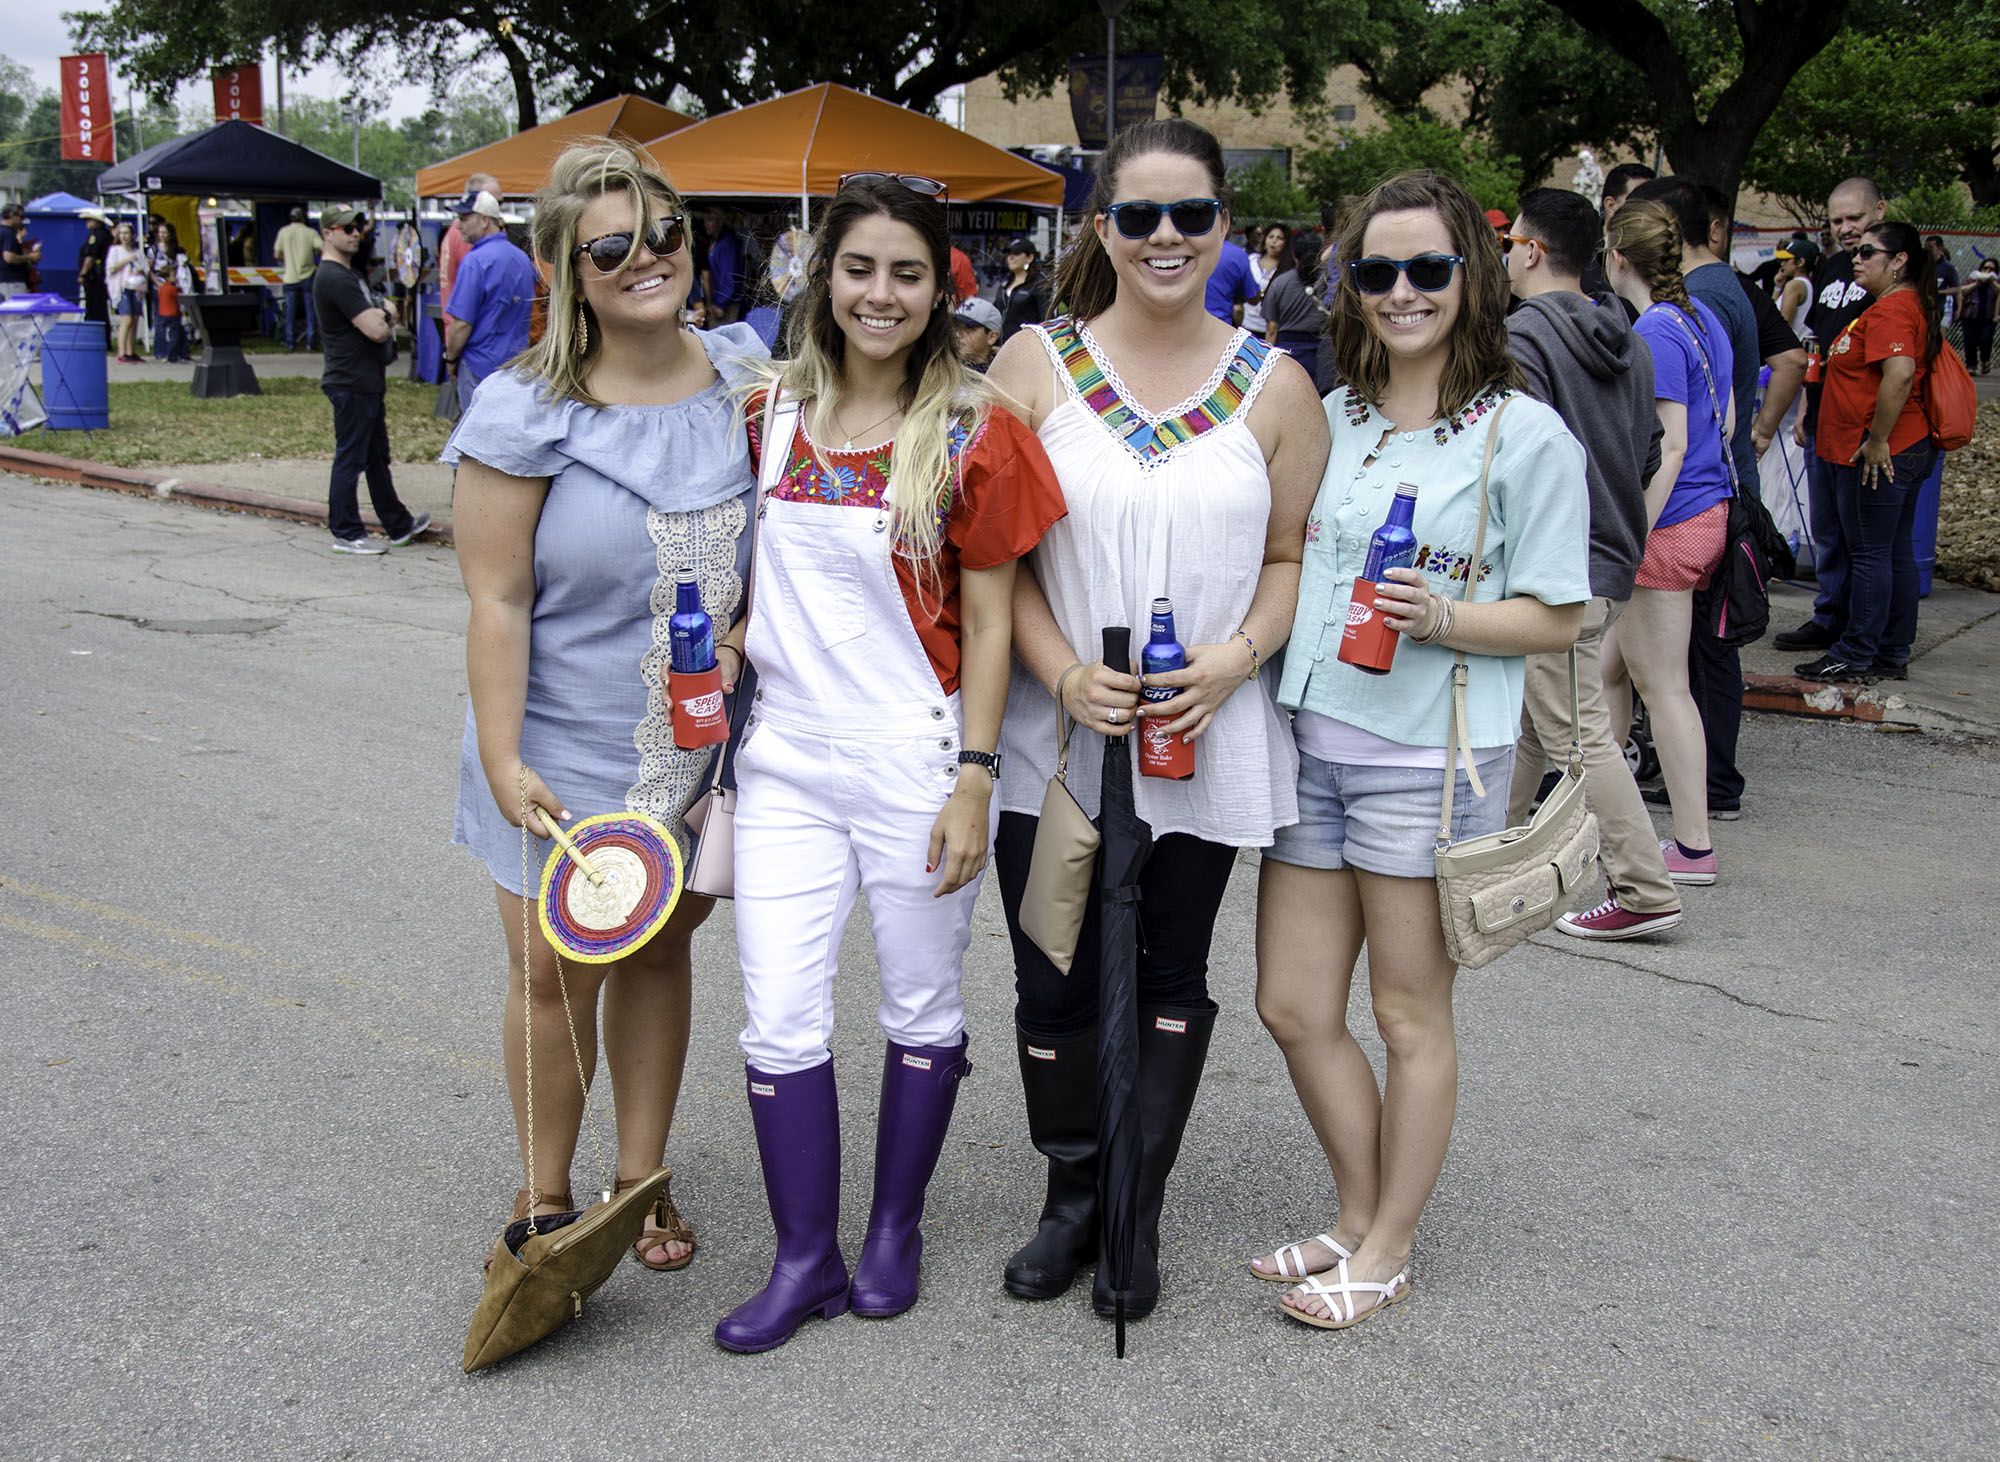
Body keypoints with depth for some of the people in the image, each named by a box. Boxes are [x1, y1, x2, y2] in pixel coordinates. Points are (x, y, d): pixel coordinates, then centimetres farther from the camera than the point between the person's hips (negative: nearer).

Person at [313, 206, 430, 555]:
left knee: (377, 457, 17)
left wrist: (382, 315, -1)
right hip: (351, 383, -11)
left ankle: (398, 525, 27)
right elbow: (376, 330, -23)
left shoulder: (347, 273, 17)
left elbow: (373, 320, 22)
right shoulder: (334, 278, -18)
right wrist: (387, 316, 0)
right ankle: (346, 534, 3)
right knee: (350, 459, -3)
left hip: (367, 382, 11)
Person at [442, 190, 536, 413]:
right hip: (517, 365, 8)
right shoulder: (522, 258, 9)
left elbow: (461, 323, -17)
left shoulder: (475, 261, -16)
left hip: (481, 366, -7)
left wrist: (450, 359, -3)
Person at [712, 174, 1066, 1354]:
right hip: (786, 756, 3)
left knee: (922, 1005, 12)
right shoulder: (774, 414, 4)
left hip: (916, 760, -3)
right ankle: (805, 1258, 19)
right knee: (780, 1020, 2)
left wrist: (975, 778, -11)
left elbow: (989, 617, -7)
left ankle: (896, 1230, 32)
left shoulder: (972, 433, -7)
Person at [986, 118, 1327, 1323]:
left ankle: (1139, 1216, 28)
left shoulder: (1276, 388, 3)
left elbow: (1295, 557, 6)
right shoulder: (1034, 364, 0)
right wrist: (1064, 674, -15)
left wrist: (1237, 657, -13)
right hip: (1055, 738, 0)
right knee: (1056, 986, 8)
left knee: (1170, 982, 11)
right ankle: (1072, 1199, 30)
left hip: (1207, 742, 0)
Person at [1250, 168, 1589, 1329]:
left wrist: (1439, 616, -21)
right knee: (1294, 1008, 9)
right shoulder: (1329, 418, 11)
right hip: (1308, 744, 6)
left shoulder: (1526, 434, -5)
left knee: (1411, 1014, 7)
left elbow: (1557, 618, -6)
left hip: (1430, 755, -5)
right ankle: (1361, 1218, 30)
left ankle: (1387, 1251, 23)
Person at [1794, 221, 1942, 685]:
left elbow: (1900, 373, -29)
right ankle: (1893, 654, 19)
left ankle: (1856, 656, 1)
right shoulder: (1913, 305, 17)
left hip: (1878, 455, -11)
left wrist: (1876, 442, -24)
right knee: (1896, 553, 13)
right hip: (1906, 450, 11)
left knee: (1869, 554, -4)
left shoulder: (1891, 310, -16)